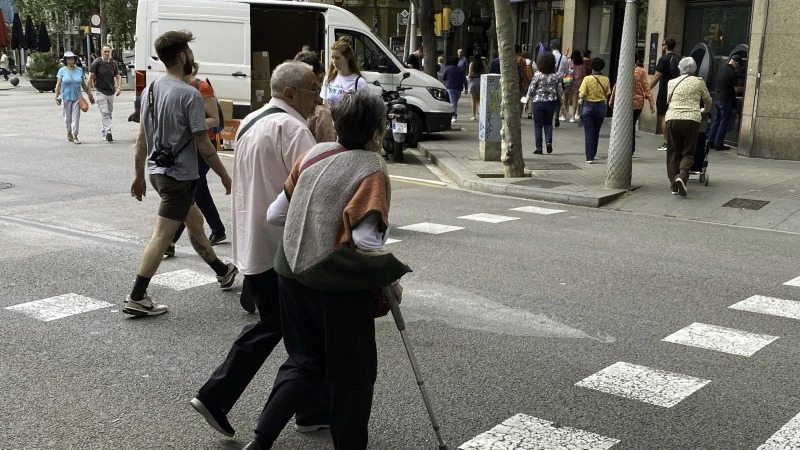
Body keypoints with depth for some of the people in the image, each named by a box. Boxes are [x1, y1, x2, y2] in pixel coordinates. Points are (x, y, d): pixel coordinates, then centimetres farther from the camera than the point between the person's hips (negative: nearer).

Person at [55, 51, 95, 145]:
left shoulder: (79, 70, 7)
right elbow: (58, 84, -2)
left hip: (77, 97, 1)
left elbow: (83, 84, 13)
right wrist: (56, 96, -10)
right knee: (67, 117, 7)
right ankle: (69, 132, 30)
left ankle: (75, 136, -2)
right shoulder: (62, 70, 0)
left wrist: (89, 94, 12)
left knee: (76, 117, -4)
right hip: (66, 97, -1)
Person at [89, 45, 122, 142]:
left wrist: (119, 88, -2)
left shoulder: (113, 63, 6)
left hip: (111, 92, 5)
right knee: (105, 113, -14)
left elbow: (118, 76, 12)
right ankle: (108, 132, -23)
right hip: (101, 91, -5)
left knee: (109, 113, 12)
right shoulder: (97, 63, -7)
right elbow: (91, 76, -7)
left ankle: (103, 132, 25)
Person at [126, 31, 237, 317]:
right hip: (180, 175, -9)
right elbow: (203, 145, -16)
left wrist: (139, 175, 18)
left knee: (195, 221, 22)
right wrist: (224, 175, -5)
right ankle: (137, 298, -2)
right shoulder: (189, 95, -18)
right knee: (161, 235, -4)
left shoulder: (150, 90, 5)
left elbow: (142, 138, 10)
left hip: (157, 171, 9)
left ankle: (223, 272, 39)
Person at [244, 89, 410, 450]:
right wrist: (392, 281, -8)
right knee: (352, 373, 13)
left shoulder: (313, 155, 4)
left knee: (304, 362, 20)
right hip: (340, 283, -6)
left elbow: (274, 215, 7)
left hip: (294, 272, 6)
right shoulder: (372, 170, -13)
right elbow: (365, 240, -22)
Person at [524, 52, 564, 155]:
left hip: (538, 102, -3)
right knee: (548, 123, 18)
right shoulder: (556, 76, -2)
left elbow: (531, 89, -7)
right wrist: (562, 101, 14)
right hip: (551, 102, 3)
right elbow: (560, 90, 3)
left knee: (538, 125, 5)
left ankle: (539, 148, 3)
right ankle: (549, 141, -4)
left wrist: (526, 100, 5)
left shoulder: (537, 75, -9)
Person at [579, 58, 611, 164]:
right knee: (596, 132, 18)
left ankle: (589, 157, -6)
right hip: (600, 107, 3)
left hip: (588, 106, -3)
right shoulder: (606, 80, -4)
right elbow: (607, 95, 0)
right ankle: (593, 154, 30)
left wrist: (579, 95, 9)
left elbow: (582, 95, -14)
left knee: (588, 133, 0)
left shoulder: (587, 79, -12)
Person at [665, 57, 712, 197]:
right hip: (691, 119, -2)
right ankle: (682, 176, -21)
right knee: (688, 152, 4)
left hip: (672, 118, 2)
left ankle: (674, 185, 6)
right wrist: (704, 111, 41)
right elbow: (708, 101, 19)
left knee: (673, 152, 8)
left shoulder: (672, 82, 12)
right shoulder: (699, 82, 8)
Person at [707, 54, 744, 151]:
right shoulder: (732, 73, -15)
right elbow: (736, 89, -15)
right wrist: (743, 89, 5)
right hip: (726, 100, -8)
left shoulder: (722, 70, 9)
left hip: (717, 98, 8)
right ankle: (718, 144, 1)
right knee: (724, 122, 0)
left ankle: (711, 142, 14)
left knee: (716, 120, 13)